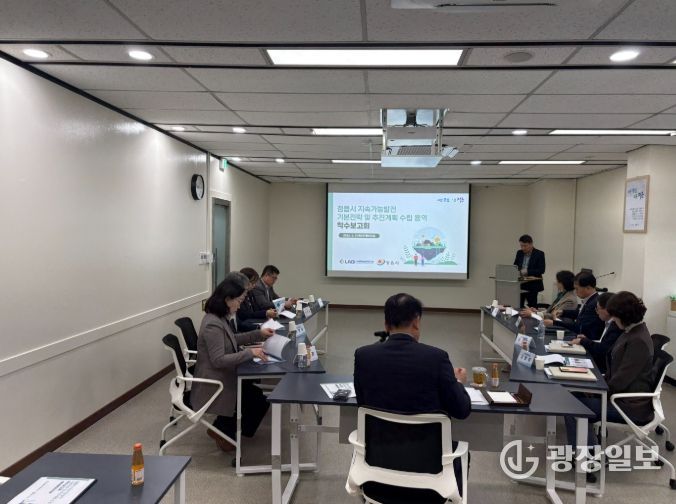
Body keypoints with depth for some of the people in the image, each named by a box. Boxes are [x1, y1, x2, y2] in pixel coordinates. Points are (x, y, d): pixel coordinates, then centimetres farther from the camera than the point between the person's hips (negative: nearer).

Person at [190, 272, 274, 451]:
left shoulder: (222, 317, 4)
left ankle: (224, 427, 19)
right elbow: (218, 360, -29)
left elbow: (232, 339, 18)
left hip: (222, 377, 9)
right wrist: (250, 353, -28)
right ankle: (222, 430, 12)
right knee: (259, 402, -5)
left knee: (257, 393, 7)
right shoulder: (213, 324, -27)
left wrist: (258, 334, 8)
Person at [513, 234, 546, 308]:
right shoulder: (519, 253, 9)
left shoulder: (539, 254, -7)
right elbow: (514, 266, 15)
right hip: (519, 285, 4)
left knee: (532, 307, -1)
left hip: (532, 286, -4)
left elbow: (541, 270, -13)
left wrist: (527, 271, -23)